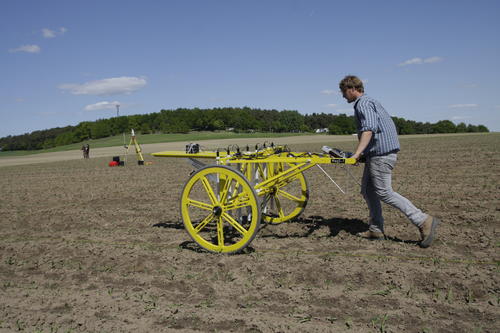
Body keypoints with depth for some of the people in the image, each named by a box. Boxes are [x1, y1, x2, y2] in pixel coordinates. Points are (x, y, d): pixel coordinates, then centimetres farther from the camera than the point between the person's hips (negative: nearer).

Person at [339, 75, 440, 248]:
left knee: (384, 193, -9)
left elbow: (369, 129, -26)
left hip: (382, 153, -11)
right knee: (367, 191, 12)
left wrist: (357, 153, -33)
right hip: (376, 153, 11)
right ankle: (376, 229, 16)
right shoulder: (368, 102, 22)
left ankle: (424, 221, -6)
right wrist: (362, 153, 34)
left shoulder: (363, 104, -10)